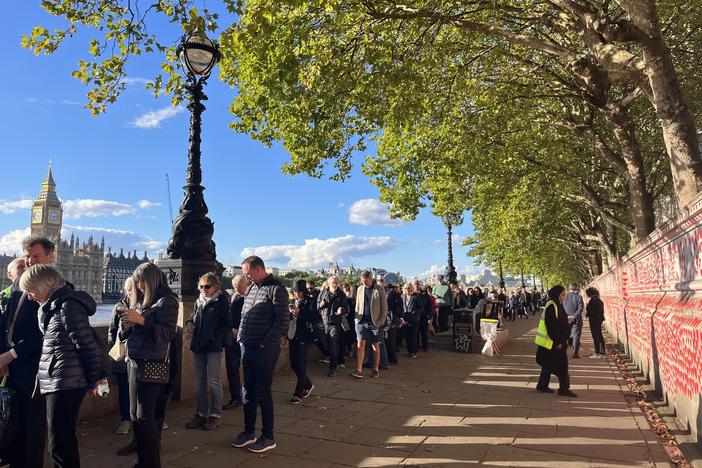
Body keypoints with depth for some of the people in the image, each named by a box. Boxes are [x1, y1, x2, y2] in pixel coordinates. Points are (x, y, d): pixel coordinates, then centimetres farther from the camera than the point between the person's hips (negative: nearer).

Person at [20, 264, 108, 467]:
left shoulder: (68, 305, -15)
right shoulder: (53, 306, 15)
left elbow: (88, 344, -16)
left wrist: (96, 377, -11)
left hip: (66, 383, -9)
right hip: (56, 382, 9)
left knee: (60, 444, -4)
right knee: (64, 440, 17)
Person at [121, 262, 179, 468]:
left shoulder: (166, 300, -7)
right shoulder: (139, 300, 14)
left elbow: (168, 333, -14)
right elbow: (128, 334, 20)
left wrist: (141, 320, -19)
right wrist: (127, 325, -3)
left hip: (151, 363, -8)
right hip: (133, 361, 8)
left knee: (144, 416, -7)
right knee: (135, 414, 12)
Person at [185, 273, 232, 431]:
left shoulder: (221, 301, -5)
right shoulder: (198, 301, 12)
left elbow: (227, 324, -6)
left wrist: (217, 338, -14)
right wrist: (190, 323, 1)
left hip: (213, 346, -6)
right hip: (197, 345, 6)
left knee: (214, 382, 1)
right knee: (199, 381, 12)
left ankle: (215, 415, 11)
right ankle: (201, 413, 23)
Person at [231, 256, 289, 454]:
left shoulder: (276, 289, -12)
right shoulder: (251, 288, 12)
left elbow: (283, 320, -16)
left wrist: (267, 343, -16)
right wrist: (241, 337, 9)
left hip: (265, 350, -7)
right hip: (248, 348, 7)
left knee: (263, 393, 1)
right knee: (248, 391, 15)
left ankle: (268, 437, 15)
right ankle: (249, 432, 30)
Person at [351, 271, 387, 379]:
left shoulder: (379, 289, -3)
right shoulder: (360, 289, 8)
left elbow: (384, 307, -2)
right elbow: (357, 305, 14)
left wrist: (381, 321, -9)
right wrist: (356, 318, 3)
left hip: (375, 322, -2)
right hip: (362, 321, 2)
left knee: (375, 346, 7)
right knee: (360, 344, -6)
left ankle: (376, 369, 17)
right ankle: (359, 370, -6)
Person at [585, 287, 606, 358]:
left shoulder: (592, 300, -17)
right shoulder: (599, 300, 10)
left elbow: (590, 311, -20)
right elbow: (602, 311, 15)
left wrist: (587, 314, 0)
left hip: (594, 320, -9)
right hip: (599, 319, 9)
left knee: (595, 337, -3)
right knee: (600, 336, 16)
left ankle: (597, 354, 0)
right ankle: (602, 352, 23)